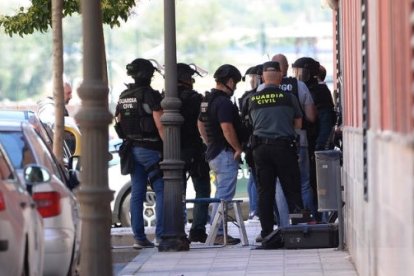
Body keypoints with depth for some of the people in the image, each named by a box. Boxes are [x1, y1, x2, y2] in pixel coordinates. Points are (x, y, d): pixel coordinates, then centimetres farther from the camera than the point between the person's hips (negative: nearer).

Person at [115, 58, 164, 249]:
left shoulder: (123, 97, 11)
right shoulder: (150, 95, -11)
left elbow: (118, 123, 16)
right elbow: (160, 125, -16)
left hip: (132, 149, 7)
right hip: (150, 149, -7)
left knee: (137, 193, 7)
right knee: (161, 191, -3)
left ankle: (138, 237, 6)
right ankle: (160, 234, -10)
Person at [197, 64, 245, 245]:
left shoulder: (207, 100, 14)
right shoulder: (223, 102, -17)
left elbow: (200, 124, 24)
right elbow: (227, 128, -24)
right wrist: (238, 148, -15)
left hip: (213, 153, 10)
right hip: (225, 153, -10)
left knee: (221, 193, 17)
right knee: (224, 195, -8)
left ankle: (217, 231, 19)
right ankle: (218, 233, -8)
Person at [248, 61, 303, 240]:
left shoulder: (253, 99, 4)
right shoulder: (288, 97, -4)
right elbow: (298, 124, 5)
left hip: (260, 148, 2)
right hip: (284, 146, -2)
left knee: (264, 191, 5)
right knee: (292, 189, 4)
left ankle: (266, 231, 5)